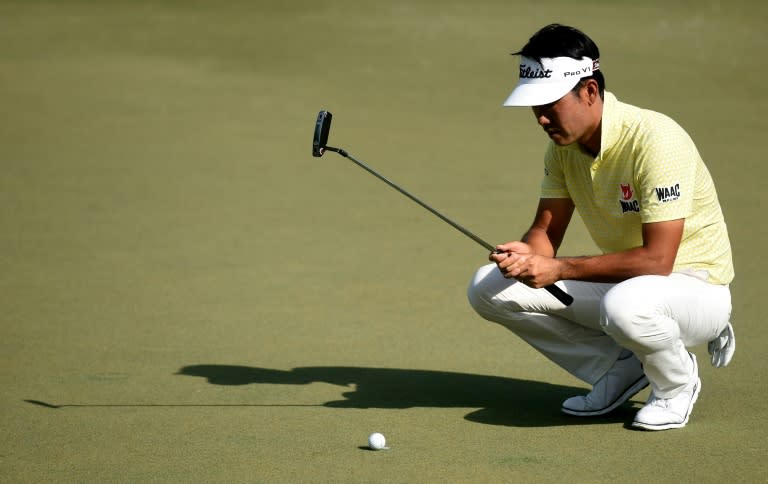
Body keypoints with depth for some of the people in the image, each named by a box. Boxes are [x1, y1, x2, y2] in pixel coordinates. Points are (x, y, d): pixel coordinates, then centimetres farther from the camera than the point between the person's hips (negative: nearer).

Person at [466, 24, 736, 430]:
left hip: (695, 287, -7)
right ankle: (620, 367, 5)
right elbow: (546, 231, 2)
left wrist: (560, 269, -28)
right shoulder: (563, 144, -3)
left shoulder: (655, 141, -27)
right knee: (488, 287, -6)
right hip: (620, 280, 8)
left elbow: (657, 259, -31)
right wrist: (525, 254, -23)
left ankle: (676, 382, -6)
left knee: (625, 302, -42)